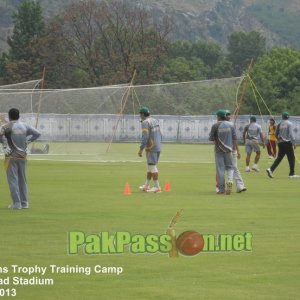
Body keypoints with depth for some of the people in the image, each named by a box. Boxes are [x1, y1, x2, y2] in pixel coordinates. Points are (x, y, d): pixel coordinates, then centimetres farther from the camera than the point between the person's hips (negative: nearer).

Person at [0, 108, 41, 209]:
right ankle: (24, 203, 15)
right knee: (22, 180, 13)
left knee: (13, 180, -2)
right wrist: (27, 141, 8)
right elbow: (37, 134, 7)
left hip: (11, 156, -5)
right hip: (23, 156, 5)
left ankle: (16, 203, -6)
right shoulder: (25, 126, 5)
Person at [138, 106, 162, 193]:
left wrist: (141, 149, -19)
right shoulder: (155, 121, 14)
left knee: (152, 166, -5)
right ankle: (147, 185, 23)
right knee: (150, 166, 16)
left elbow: (145, 137, -22)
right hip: (157, 147, 9)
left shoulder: (145, 122, -14)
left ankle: (157, 187, -6)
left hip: (151, 148, -9)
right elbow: (159, 135, 17)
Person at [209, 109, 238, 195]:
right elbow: (234, 138, 2)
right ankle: (229, 181, -16)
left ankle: (221, 189, 3)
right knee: (230, 167, 13)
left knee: (220, 169, 3)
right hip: (228, 149, 2)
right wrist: (237, 150, 6)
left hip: (219, 149, -2)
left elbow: (211, 138, -4)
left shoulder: (215, 126, -6)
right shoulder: (230, 125, 3)